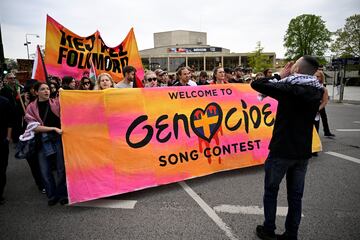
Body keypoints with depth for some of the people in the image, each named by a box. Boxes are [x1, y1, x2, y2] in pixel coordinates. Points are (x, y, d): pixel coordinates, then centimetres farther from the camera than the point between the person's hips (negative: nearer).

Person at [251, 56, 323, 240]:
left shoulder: (288, 88, -17)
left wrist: (280, 76, -3)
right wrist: (285, 79, 8)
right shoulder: (317, 91, 3)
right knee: (295, 195, 14)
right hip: (303, 151, 6)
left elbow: (256, 84, -16)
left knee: (271, 191, 12)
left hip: (281, 150, -5)